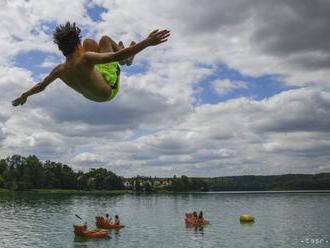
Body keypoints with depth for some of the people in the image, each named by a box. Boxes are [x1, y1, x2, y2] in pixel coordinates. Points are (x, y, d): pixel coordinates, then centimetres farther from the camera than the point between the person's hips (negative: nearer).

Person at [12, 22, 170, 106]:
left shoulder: (60, 69, -22)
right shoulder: (85, 59, -40)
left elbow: (40, 86, -6)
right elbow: (117, 56, -48)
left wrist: (24, 96, 14)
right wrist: (147, 42, -51)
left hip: (90, 94, 6)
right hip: (109, 92, -5)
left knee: (89, 42, 13)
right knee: (105, 39, -1)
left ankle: (124, 60, 34)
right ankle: (127, 59, 27)